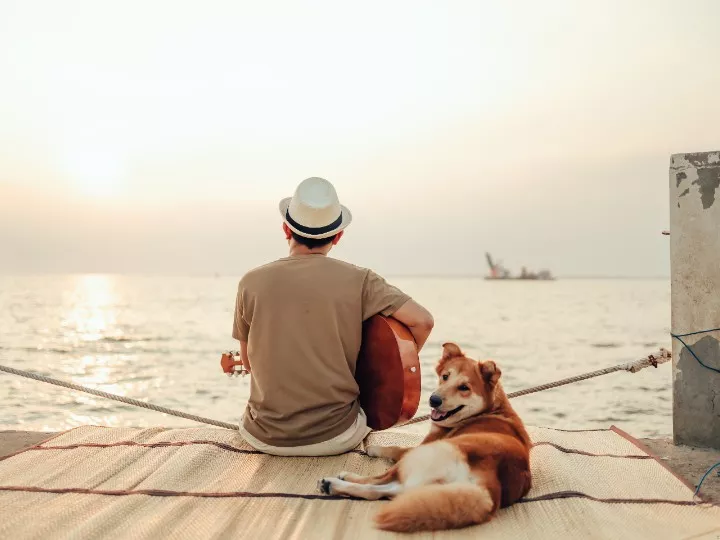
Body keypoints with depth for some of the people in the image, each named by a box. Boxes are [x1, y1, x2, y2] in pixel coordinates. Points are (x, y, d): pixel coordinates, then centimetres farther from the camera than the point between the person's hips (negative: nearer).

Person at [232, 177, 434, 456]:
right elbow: (422, 320, -11)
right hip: (335, 438, -1)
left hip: (265, 439, 1)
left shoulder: (251, 283, -4)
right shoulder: (357, 280, -8)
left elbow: (248, 362, 5)